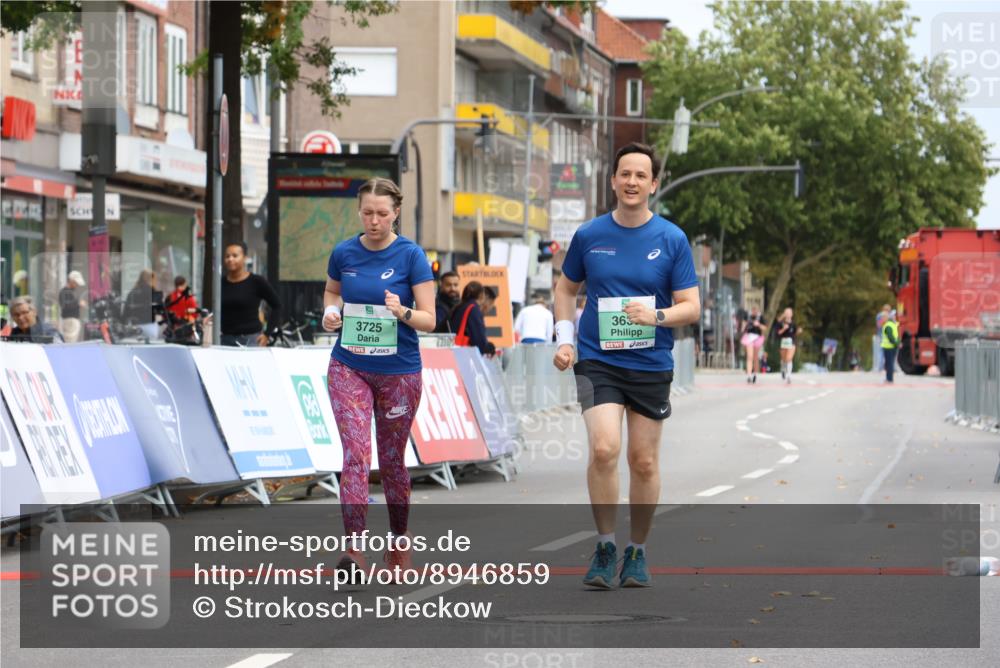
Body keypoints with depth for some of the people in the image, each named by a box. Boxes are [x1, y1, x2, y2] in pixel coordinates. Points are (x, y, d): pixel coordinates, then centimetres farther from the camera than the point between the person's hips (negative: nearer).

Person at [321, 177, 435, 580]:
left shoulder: (411, 256, -9)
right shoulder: (344, 253, -1)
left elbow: (429, 320, -10)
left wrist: (402, 312, -29)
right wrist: (331, 313, -1)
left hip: (399, 372, -1)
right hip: (349, 368, 1)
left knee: (391, 462, 11)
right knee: (356, 453, -15)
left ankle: (399, 541, 31)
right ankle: (354, 549, -21)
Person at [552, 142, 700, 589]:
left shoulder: (672, 239, -2)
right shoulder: (589, 235, 2)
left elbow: (691, 306, -1)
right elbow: (566, 288, 17)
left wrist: (657, 315, -21)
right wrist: (564, 340, 6)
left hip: (652, 366, 0)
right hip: (598, 362, 0)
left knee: (644, 462, 5)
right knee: (604, 449, -18)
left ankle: (637, 552, 22)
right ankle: (605, 548, -4)